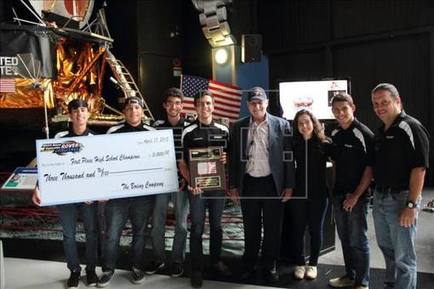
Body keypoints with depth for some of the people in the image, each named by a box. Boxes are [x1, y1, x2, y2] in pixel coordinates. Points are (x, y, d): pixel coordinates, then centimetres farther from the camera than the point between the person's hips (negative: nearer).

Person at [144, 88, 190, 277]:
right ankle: (158, 259, 27)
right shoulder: (156, 126, 2)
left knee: (181, 224, 7)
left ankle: (177, 261, 24)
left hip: (181, 182, -1)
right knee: (157, 224, 7)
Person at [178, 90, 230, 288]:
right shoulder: (188, 132, -2)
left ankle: (216, 261, 31)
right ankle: (197, 269, 15)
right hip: (197, 187, -2)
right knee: (197, 228, 4)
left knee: (216, 225, 14)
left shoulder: (223, 130, 5)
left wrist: (227, 159, -10)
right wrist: (190, 182, -15)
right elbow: (182, 163, -1)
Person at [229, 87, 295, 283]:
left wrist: (289, 185, -5)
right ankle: (249, 266, 27)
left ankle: (270, 266, 25)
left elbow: (288, 156, -2)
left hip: (272, 183, -1)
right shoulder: (238, 127, 3)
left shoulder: (281, 125, -2)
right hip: (248, 184, 1)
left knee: (273, 228, 8)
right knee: (250, 229, 12)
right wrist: (233, 185, 3)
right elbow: (233, 158, 6)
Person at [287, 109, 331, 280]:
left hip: (318, 193, -1)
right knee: (298, 229, 8)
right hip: (297, 193, 1)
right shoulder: (293, 144, 0)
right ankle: (299, 264, 22)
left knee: (315, 230, 10)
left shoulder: (324, 143, -4)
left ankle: (313, 264, 24)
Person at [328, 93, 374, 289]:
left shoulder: (364, 134, -12)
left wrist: (356, 195, -14)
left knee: (358, 241, 3)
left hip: (357, 196, -6)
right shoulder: (334, 135, 7)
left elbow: (370, 168, -13)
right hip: (339, 195, 6)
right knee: (344, 239, 16)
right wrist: (335, 190, 9)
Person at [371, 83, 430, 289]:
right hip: (379, 198, 8)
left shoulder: (411, 128, -13)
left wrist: (411, 205, -21)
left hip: (401, 199, -8)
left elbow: (419, 169, -18)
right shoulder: (380, 132, 12)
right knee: (387, 249, 21)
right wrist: (376, 195, 11)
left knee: (403, 256, 2)